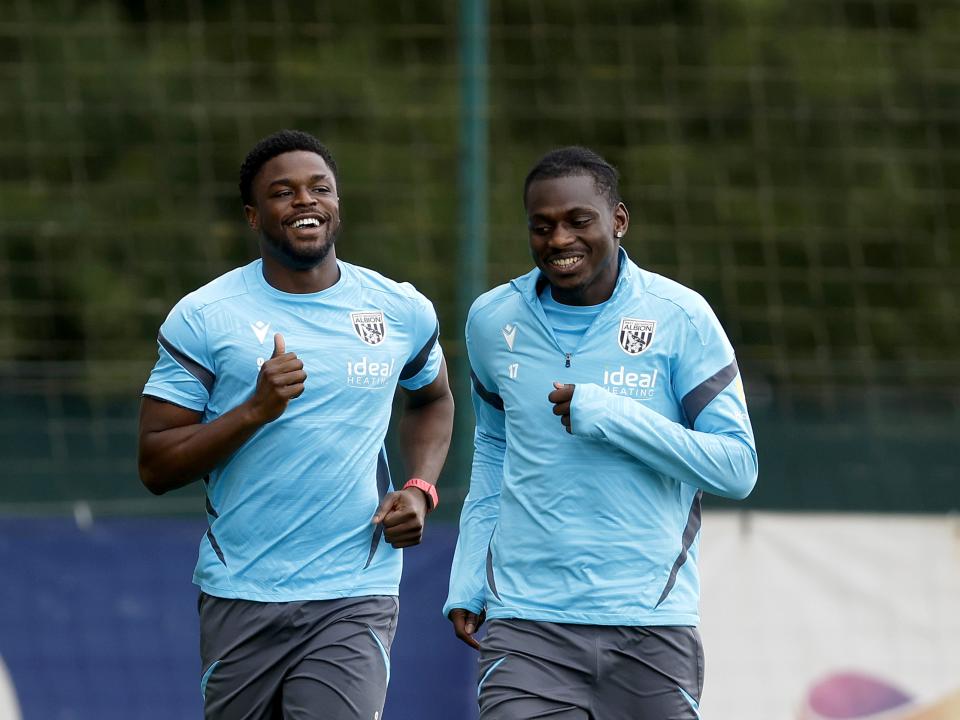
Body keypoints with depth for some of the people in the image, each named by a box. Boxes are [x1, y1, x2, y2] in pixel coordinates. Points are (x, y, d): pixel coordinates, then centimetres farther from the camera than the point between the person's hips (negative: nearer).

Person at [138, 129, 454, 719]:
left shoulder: (402, 311, 5)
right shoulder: (204, 317, -3)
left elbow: (432, 400, 27)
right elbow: (155, 468, -5)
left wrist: (420, 489, 7)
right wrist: (255, 410, -19)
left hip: (355, 602, 0)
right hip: (239, 599, 0)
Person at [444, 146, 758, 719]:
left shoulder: (679, 317, -3)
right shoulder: (493, 321, 7)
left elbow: (737, 467, -5)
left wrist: (613, 415, -15)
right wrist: (467, 583, 15)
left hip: (650, 628, -1)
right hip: (528, 625, 2)